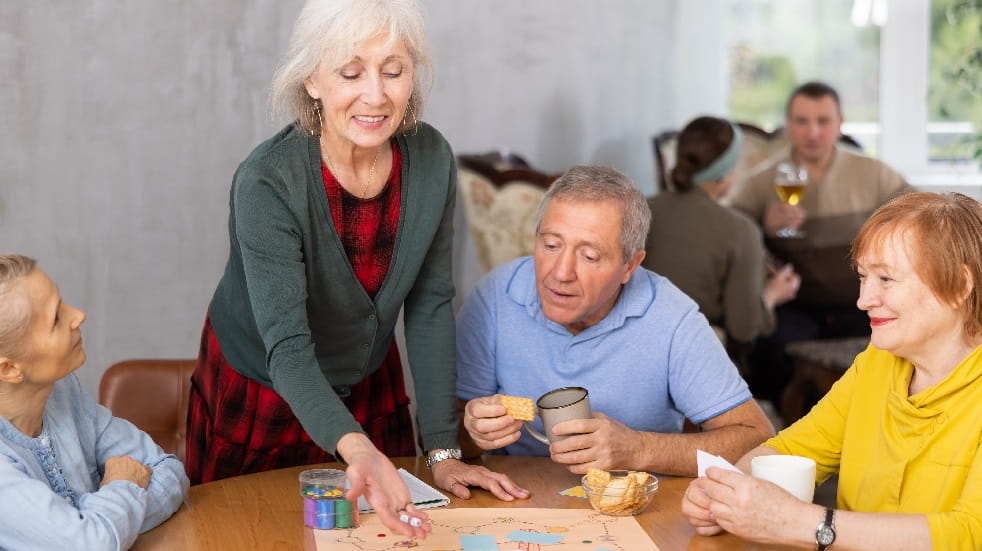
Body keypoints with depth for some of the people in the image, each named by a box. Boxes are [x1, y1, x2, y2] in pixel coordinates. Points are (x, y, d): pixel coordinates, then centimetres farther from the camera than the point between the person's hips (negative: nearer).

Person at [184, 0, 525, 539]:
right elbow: (288, 348, -36)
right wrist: (357, 450, -53)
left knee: (392, 526, 19)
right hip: (257, 395, -4)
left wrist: (442, 450, -13)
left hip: (369, 387, 4)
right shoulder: (267, 182, -30)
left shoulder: (431, 161, -16)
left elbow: (430, 307, -9)